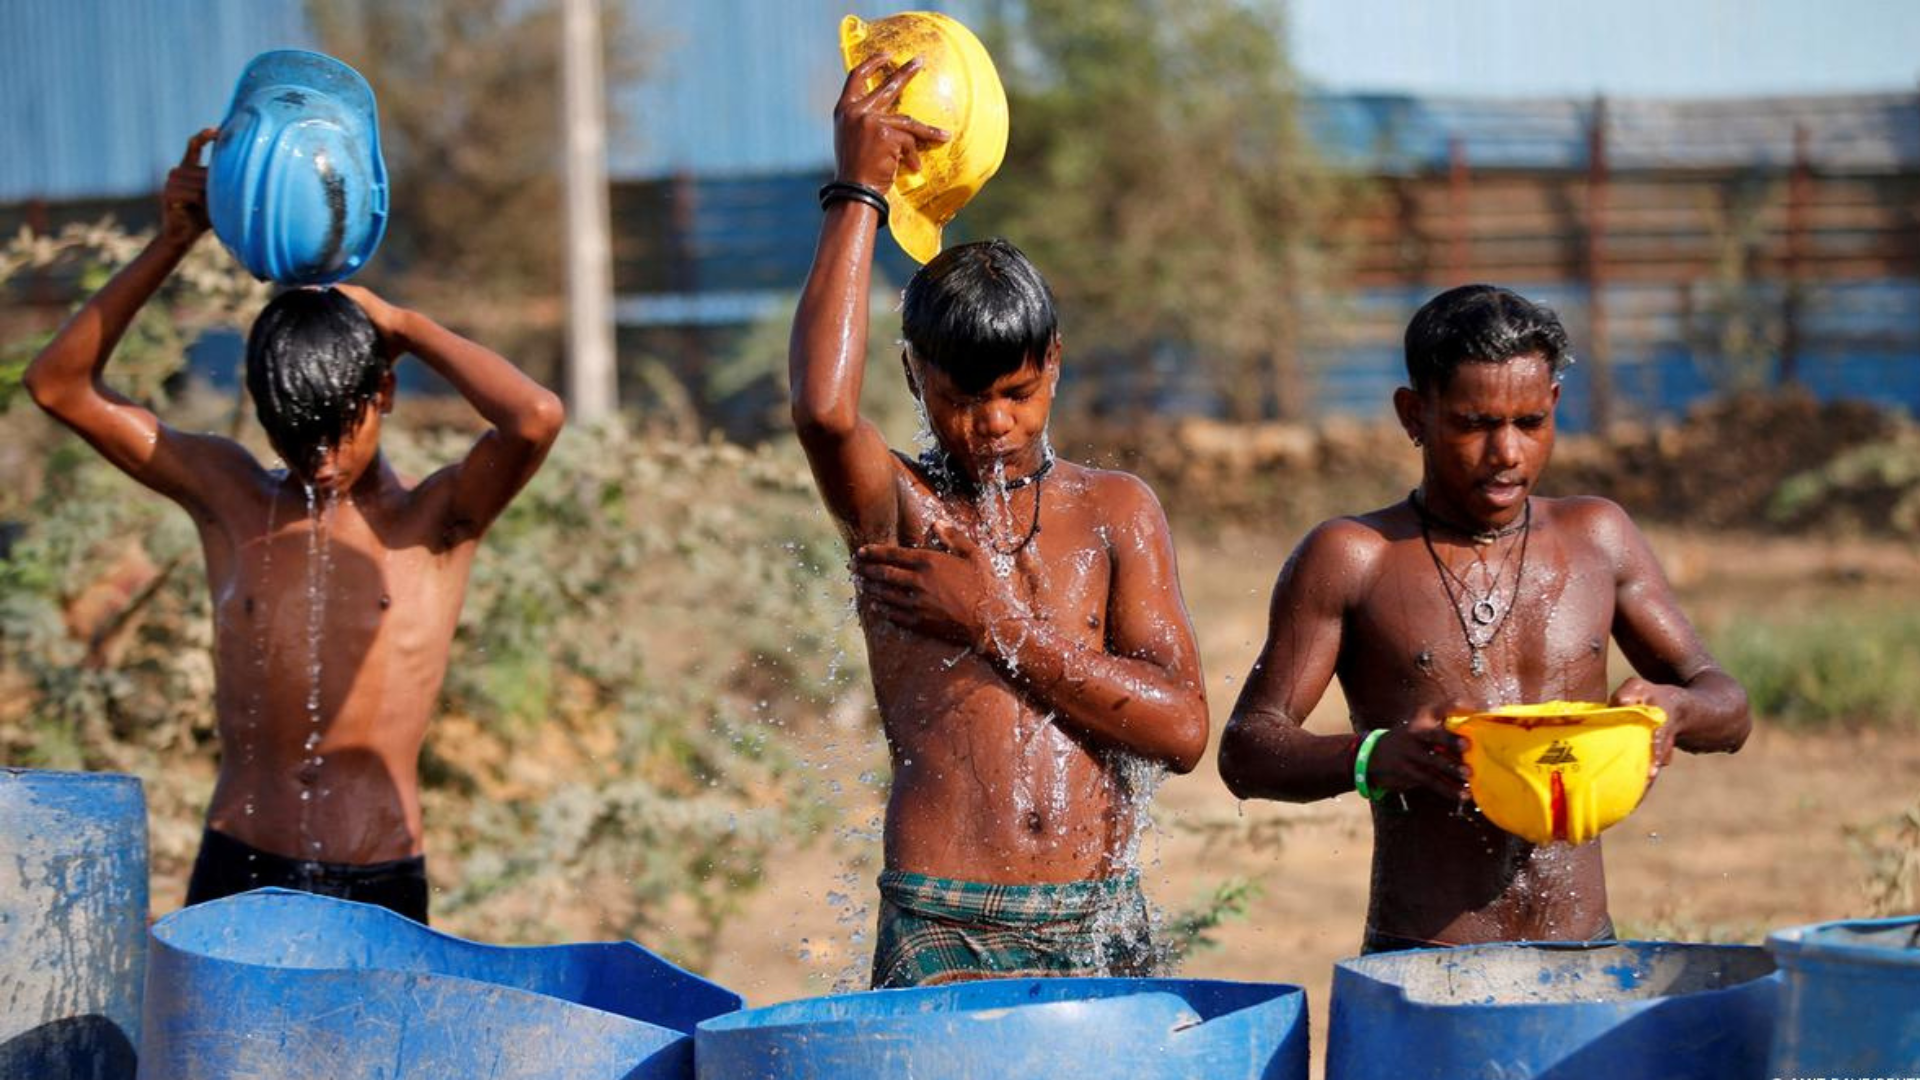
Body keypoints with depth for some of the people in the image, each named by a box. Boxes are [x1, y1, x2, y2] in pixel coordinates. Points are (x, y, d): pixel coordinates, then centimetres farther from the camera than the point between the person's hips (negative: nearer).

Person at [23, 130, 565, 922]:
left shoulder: (433, 521, 1)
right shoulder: (228, 495, 8)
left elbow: (535, 419, -18)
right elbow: (59, 385, 6)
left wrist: (404, 326, -5)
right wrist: (171, 244, -2)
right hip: (234, 875, 2)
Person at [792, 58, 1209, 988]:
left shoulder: (1115, 511, 11)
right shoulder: (895, 509, 4)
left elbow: (1182, 728, 2)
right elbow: (822, 406, -20)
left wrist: (999, 625, -4)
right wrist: (857, 194, -11)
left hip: (1102, 924, 3)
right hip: (942, 937, -3)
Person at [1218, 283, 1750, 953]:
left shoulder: (1598, 539, 12)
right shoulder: (1352, 559, 1)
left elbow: (1727, 709, 16)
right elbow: (1246, 751, -2)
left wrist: (1673, 708, -9)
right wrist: (1373, 759, -22)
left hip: (1583, 958, 4)